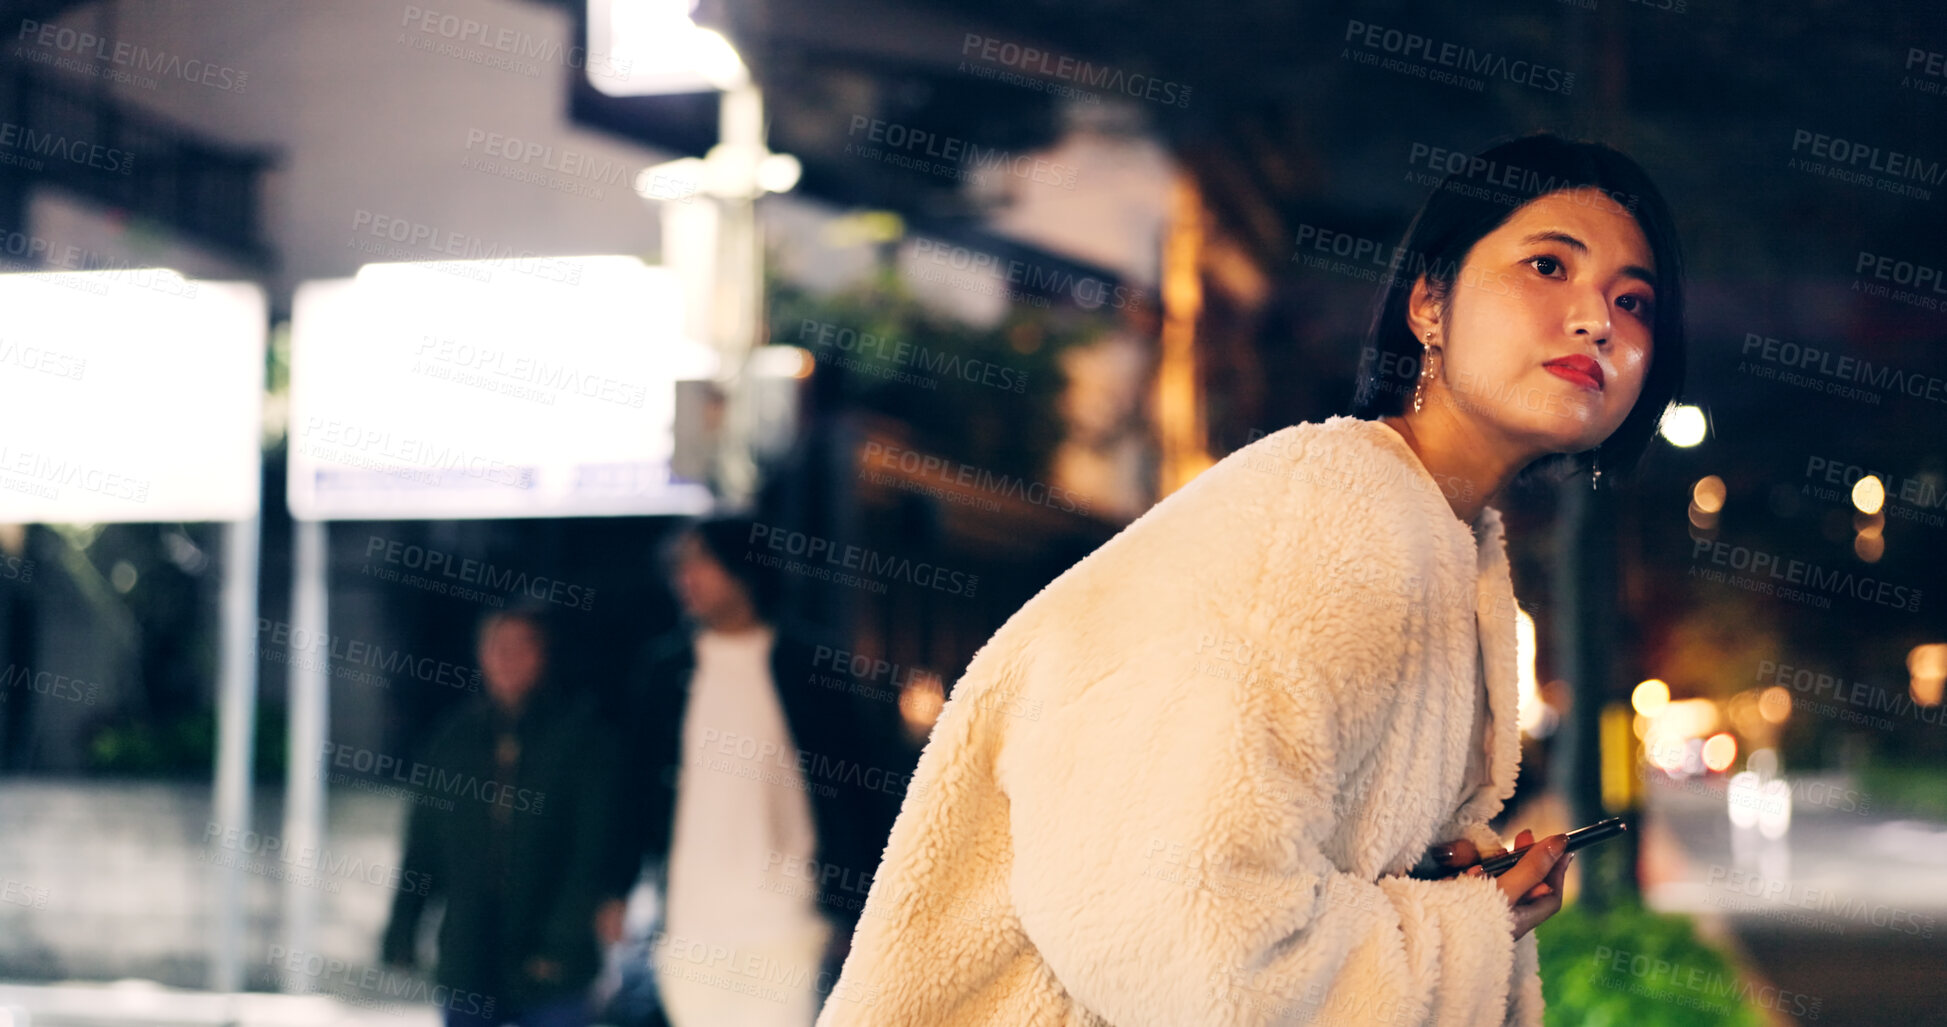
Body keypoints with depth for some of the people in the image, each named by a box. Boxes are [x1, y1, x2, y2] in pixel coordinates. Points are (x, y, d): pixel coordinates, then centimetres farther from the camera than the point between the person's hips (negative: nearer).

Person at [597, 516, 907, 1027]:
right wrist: (618, 889, 3)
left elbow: (845, 786, 5)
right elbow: (634, 780, 9)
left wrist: (850, 908, 1)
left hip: (784, 920, -2)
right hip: (689, 929, 2)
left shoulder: (805, 669, 3)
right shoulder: (665, 667, 8)